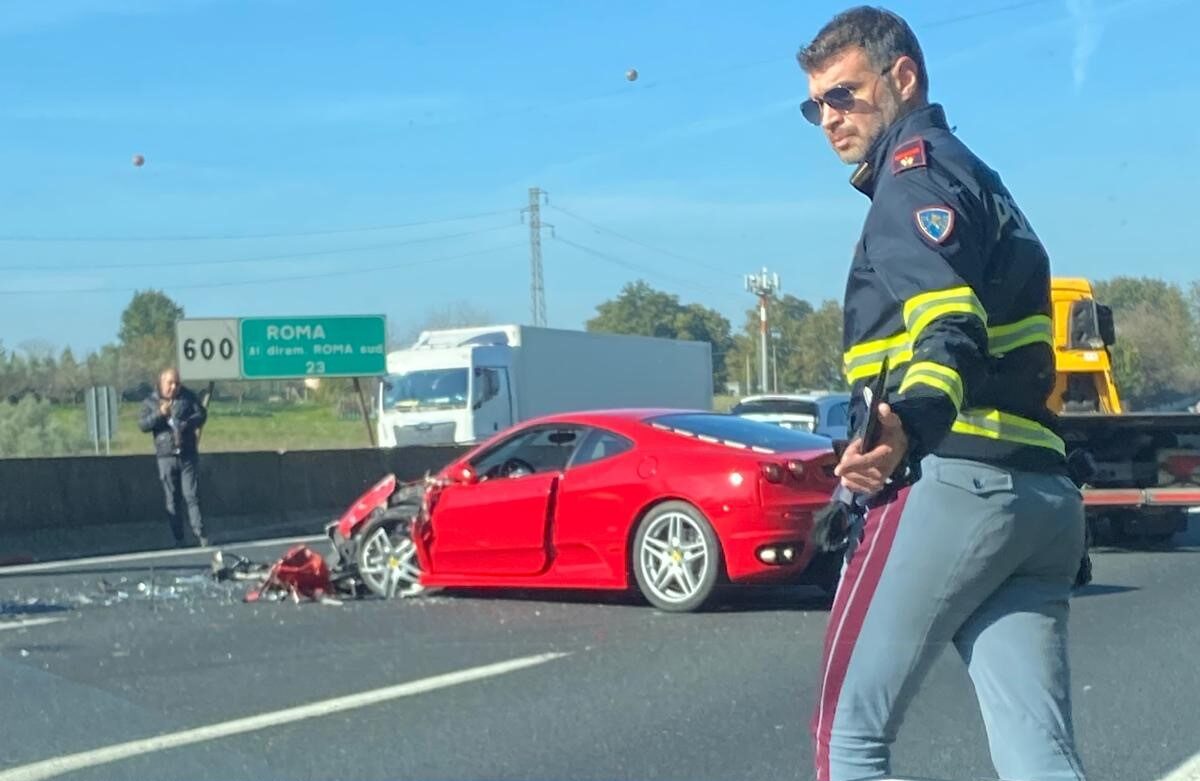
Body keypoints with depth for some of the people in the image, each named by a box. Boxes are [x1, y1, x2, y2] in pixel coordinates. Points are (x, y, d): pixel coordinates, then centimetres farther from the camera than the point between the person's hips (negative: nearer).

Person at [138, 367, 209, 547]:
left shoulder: (188, 396, 4)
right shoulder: (151, 402, 5)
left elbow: (201, 414, 0)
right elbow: (142, 424, -4)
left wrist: (187, 424, -19)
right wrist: (160, 414, -21)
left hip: (188, 455, -1)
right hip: (166, 456, 1)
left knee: (192, 496, -5)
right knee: (172, 500, 4)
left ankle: (200, 534, -5)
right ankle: (178, 538, 9)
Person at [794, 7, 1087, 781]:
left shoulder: (918, 170, -2)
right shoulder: (978, 181, 28)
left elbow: (949, 321, -20)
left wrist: (909, 420, -38)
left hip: (955, 482, -9)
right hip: (1044, 491, 9)